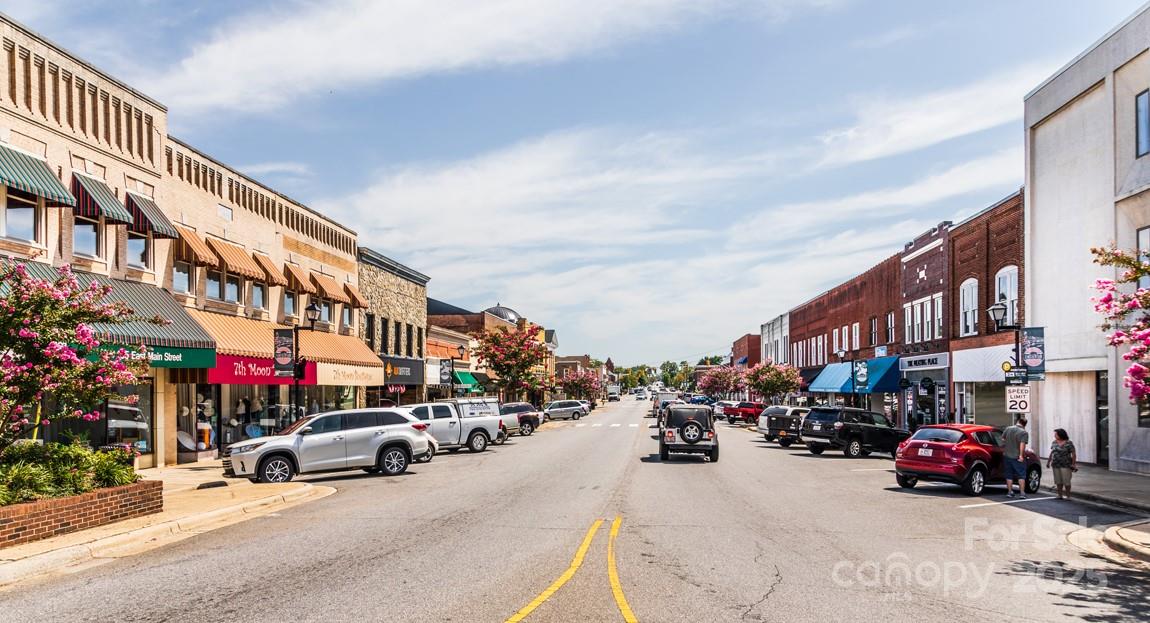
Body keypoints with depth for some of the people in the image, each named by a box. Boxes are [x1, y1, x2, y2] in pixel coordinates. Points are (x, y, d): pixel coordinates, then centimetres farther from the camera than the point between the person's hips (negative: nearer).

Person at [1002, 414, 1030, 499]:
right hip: (1017, 457, -4)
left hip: (1007, 456, 4)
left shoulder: (1008, 429, 2)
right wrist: (1021, 455, -19)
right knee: (1021, 476, 5)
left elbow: (1003, 439, 10)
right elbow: (1022, 444, -21)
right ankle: (1022, 493, 2)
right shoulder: (1024, 433, -12)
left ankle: (1010, 492, 13)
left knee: (1009, 475, 11)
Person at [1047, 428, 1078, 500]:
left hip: (1065, 466, -5)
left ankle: (1067, 495, 10)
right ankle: (1060, 495, 15)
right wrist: (1048, 461, 18)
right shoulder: (1054, 443, 8)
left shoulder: (1068, 443, -8)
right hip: (1056, 465, 5)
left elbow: (1074, 454, -7)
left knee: (1066, 481, -2)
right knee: (1058, 481, 7)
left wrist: (1073, 464, -11)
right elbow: (1052, 453, 17)